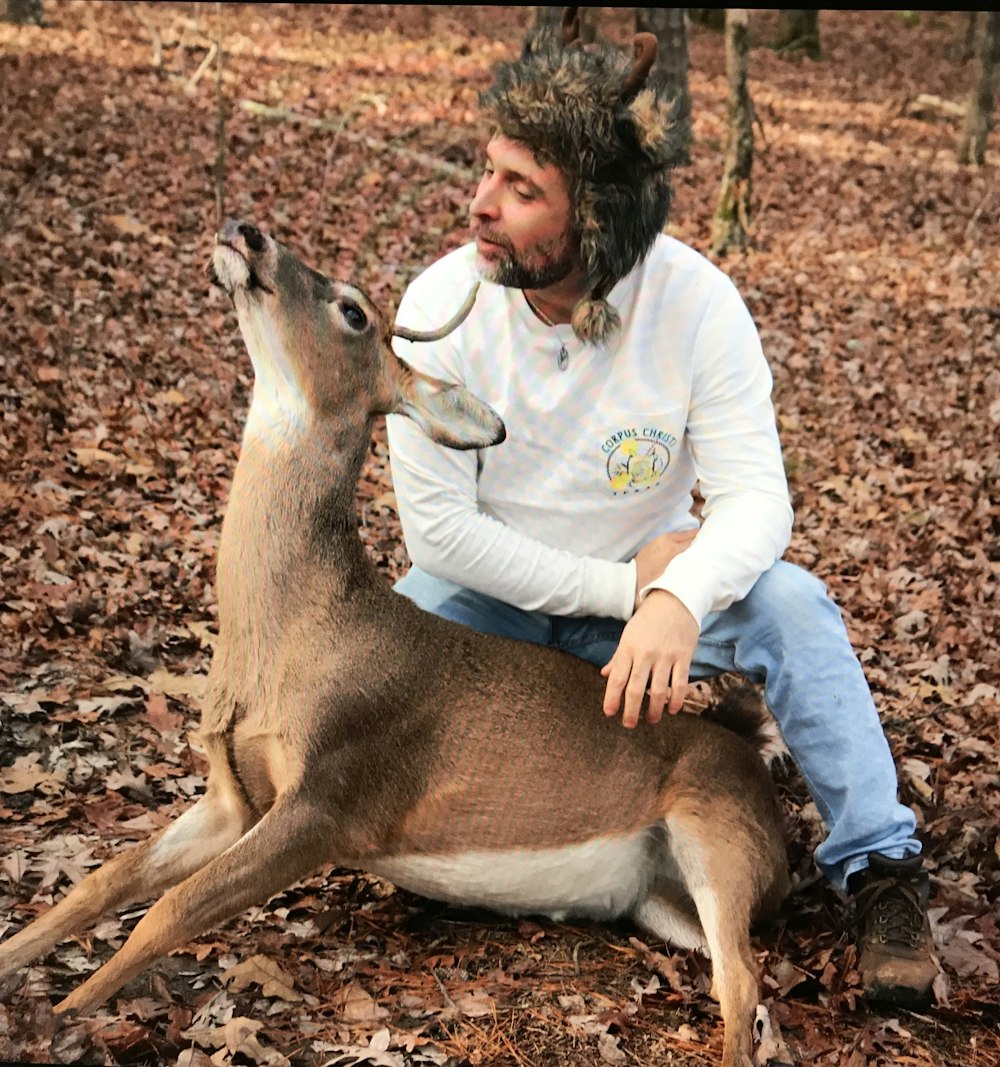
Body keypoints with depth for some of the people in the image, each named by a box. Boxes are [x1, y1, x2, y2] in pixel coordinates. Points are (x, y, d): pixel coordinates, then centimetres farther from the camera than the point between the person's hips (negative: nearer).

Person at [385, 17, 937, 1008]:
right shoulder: (442, 303, -20)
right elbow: (438, 525, -20)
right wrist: (619, 587, -24)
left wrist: (678, 599, -47)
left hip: (650, 594, 0)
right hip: (490, 598, 1)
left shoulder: (698, 303, -20)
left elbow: (755, 496, -24)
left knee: (789, 600, -28)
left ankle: (881, 872, -16)